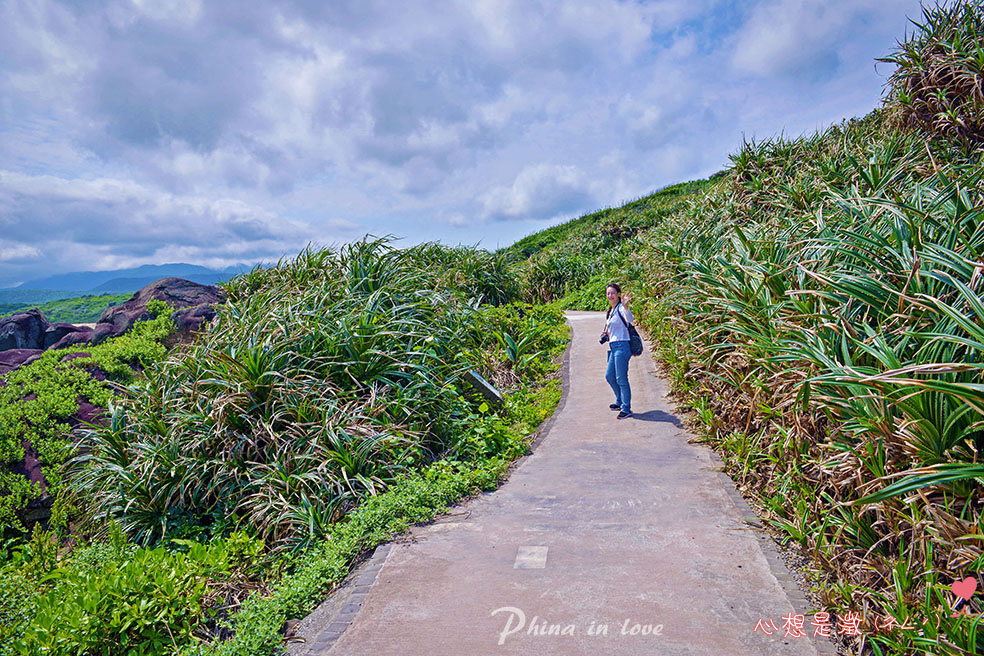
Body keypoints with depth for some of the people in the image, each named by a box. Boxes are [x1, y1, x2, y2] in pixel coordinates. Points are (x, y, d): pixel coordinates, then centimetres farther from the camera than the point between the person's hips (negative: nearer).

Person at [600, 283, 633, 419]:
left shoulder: (621, 308, -11)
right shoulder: (610, 311, 17)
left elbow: (630, 319, -33)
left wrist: (625, 306, -51)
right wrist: (606, 334, 11)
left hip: (621, 346, -10)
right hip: (613, 347, 10)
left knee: (621, 378, -4)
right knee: (609, 376, 17)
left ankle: (626, 409, 6)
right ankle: (620, 402, 35)